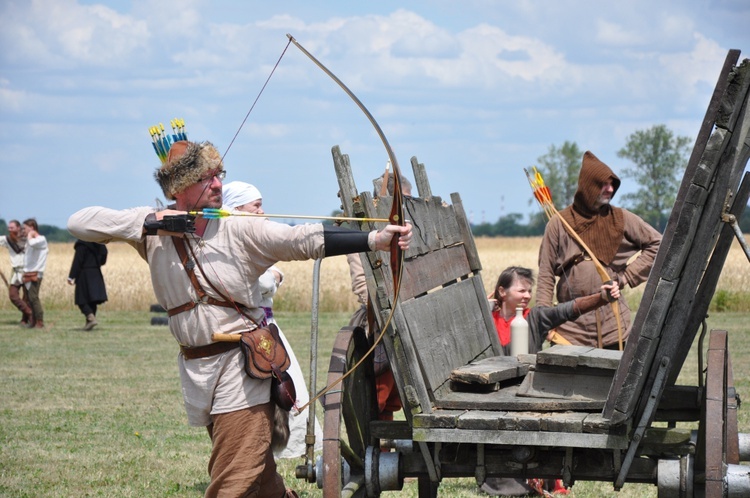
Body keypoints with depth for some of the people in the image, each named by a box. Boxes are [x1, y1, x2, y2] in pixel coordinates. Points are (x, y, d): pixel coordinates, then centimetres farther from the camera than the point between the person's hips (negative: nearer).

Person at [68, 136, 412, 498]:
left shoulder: (240, 231, -10)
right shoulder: (151, 229, -1)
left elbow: (304, 239, -21)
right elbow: (79, 223, -7)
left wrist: (374, 239, -36)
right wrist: (147, 223, -20)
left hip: (241, 368, -4)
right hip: (195, 369, 4)